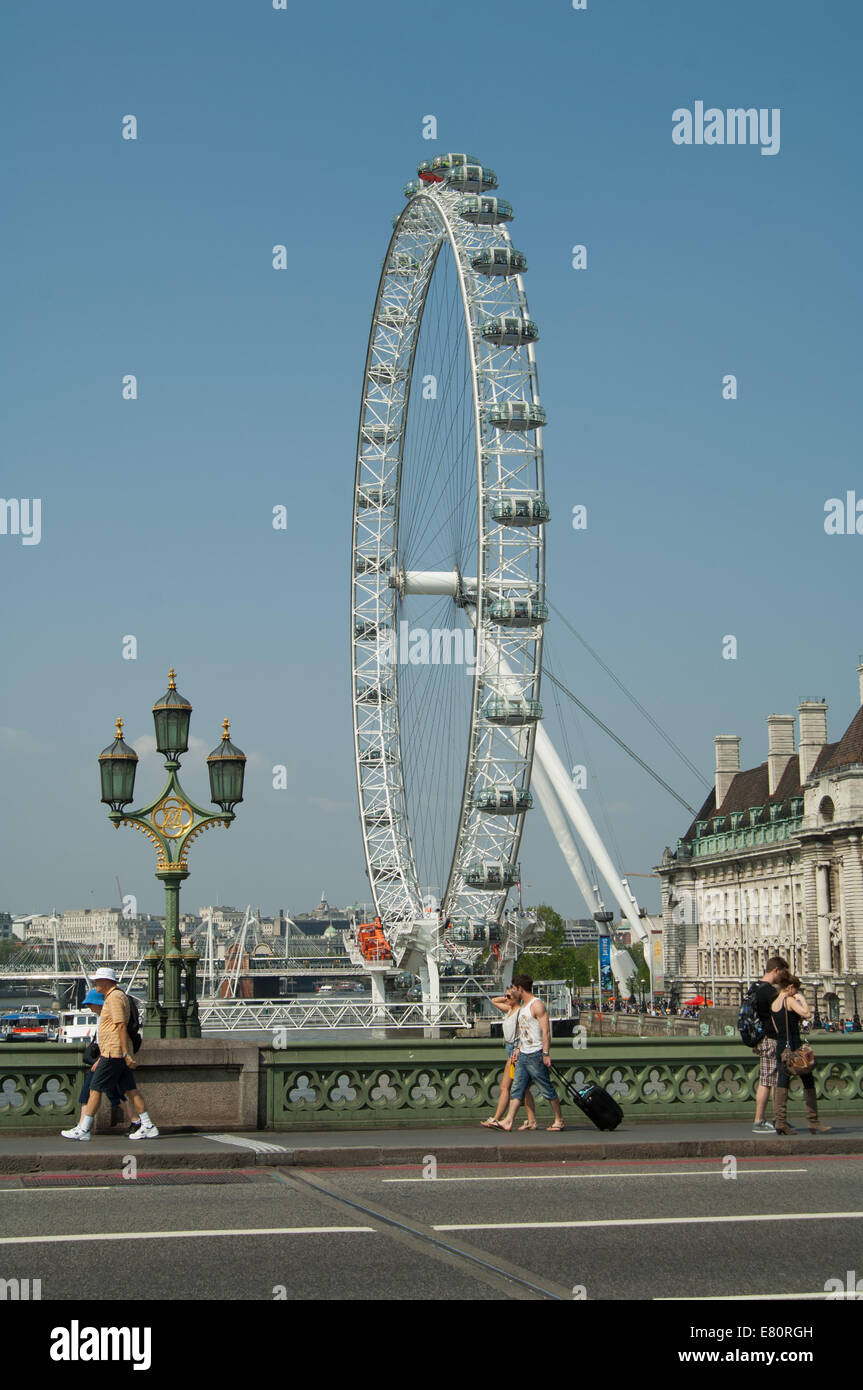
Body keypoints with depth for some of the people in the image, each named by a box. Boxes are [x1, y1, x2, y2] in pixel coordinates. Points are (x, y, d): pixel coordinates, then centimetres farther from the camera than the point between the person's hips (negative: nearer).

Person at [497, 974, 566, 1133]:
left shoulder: (537, 1005, -12)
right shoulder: (522, 1006, 18)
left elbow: (546, 1031, -17)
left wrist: (546, 1054, -22)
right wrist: (518, 1049, 21)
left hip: (536, 1054, -9)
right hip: (523, 1054, 9)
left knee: (547, 1089, -1)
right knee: (516, 1089, 1)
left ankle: (559, 1121, 8)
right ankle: (508, 1121, -4)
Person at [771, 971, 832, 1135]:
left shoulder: (773, 1004, 11)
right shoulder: (789, 1000, -10)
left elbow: (776, 1028, 13)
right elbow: (806, 1013, -22)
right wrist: (802, 999, -7)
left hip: (780, 1047, 7)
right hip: (795, 1046, -7)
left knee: (782, 1084, 6)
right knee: (808, 1083, 2)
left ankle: (780, 1122, 0)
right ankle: (813, 1122, 3)